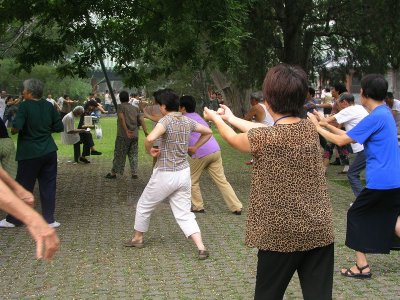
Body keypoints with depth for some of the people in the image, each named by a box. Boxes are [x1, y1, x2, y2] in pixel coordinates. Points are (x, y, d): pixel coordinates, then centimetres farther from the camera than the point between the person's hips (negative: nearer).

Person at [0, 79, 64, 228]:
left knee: (23, 187, 7)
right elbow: (59, 127, 4)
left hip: (30, 154, -4)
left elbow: (16, 128, -22)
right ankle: (49, 219, 12)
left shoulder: (25, 106, -13)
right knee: (48, 186, 9)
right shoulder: (49, 106, 1)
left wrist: (12, 130, -1)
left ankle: (13, 219, 19)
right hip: (49, 151, 4)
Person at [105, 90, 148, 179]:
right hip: (135, 135, 4)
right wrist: (145, 131, -1)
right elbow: (141, 120, 4)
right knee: (133, 154, 11)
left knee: (119, 154, 5)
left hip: (123, 135, -4)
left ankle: (113, 173, 13)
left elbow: (121, 118, -17)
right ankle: (134, 173, 7)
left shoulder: (120, 106, -1)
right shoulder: (135, 108, 13)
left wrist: (126, 131, -21)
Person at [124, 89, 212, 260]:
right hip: (184, 173, 6)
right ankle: (201, 248, -5)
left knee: (144, 206, 18)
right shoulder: (187, 121, 4)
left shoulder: (166, 120, -16)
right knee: (184, 213, 9)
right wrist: (194, 148, 16)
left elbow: (150, 138, -34)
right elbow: (208, 132, 18)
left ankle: (137, 238, 35)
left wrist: (149, 151, -13)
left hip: (165, 174, -6)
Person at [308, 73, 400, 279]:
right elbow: (351, 136, 17)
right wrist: (329, 126, 16)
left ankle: (362, 267, 10)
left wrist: (318, 127, -4)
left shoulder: (375, 117, -17)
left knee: (356, 215, 7)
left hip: (380, 181, -9)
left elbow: (341, 141, -15)